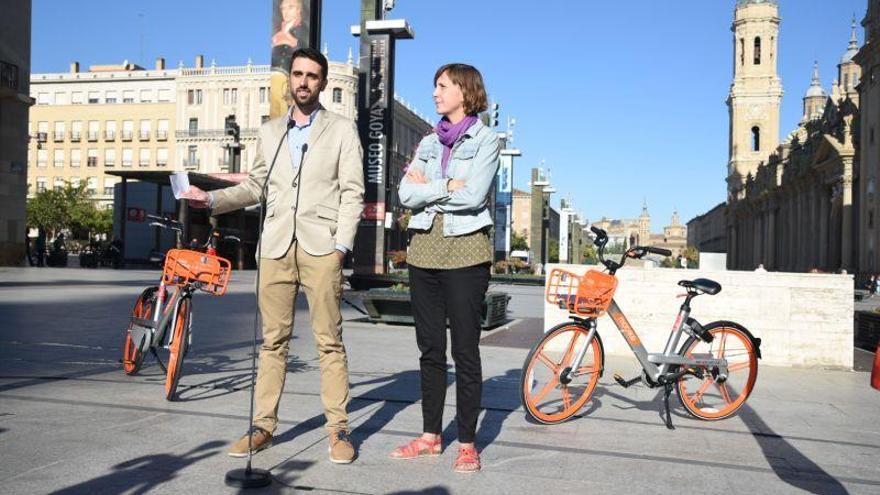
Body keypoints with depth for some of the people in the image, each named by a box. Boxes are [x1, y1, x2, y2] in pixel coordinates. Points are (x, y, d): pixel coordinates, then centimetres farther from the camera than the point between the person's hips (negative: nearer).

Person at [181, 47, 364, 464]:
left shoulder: (342, 130, 7)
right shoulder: (270, 132, 19)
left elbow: (352, 193, 0)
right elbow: (255, 185, 20)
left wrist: (341, 246, -10)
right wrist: (212, 199, 5)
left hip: (321, 247, -3)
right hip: (276, 247, 3)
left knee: (329, 341, -2)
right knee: (272, 340, 5)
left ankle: (338, 429, 5)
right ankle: (263, 426, 12)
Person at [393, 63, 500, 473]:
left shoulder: (485, 139, 0)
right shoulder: (428, 143, 16)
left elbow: (473, 195, -14)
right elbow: (406, 195, 3)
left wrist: (427, 187, -4)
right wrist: (448, 186, -8)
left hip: (465, 251, -5)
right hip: (424, 247, 6)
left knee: (465, 350, -1)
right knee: (430, 349, 10)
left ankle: (467, 443, 9)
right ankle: (431, 435, 21)